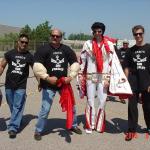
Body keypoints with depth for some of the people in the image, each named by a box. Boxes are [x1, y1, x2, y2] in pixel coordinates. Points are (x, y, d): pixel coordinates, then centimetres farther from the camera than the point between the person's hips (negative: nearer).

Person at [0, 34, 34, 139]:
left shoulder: (29, 56, 0)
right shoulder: (10, 53, 2)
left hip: (21, 86, -2)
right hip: (9, 85, 2)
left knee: (18, 107, -5)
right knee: (12, 107, 12)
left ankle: (13, 128, -1)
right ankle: (17, 122, 32)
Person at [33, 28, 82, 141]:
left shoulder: (67, 50, 1)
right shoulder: (43, 49, -10)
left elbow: (75, 64, 4)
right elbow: (37, 67, -18)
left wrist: (70, 76, -9)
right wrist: (47, 78, -26)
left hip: (64, 83, 4)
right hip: (48, 85, -4)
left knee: (71, 105, 15)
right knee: (45, 109, -2)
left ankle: (73, 125, 37)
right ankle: (39, 131, 17)